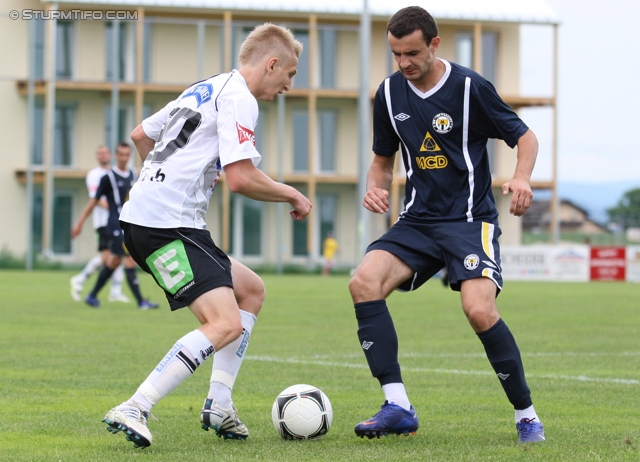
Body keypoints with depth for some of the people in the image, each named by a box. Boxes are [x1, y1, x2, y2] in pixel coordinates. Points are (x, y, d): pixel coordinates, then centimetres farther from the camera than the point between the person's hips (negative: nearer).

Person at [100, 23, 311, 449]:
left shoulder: (204, 90, 23)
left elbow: (140, 135, 32)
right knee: (226, 325, -20)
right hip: (167, 225, -11)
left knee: (251, 290, 19)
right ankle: (134, 410, -25)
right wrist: (292, 195, -1)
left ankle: (219, 405, 13)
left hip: (144, 217, 11)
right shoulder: (238, 98, -8)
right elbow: (241, 178, -16)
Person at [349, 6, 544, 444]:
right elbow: (383, 160, 19)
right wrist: (376, 188, -4)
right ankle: (398, 407, -18)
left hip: (471, 220, -5)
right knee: (364, 281, -21)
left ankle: (527, 415, -6)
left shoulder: (471, 87, -9)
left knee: (479, 309, -26)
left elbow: (525, 136, 0)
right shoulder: (390, 94, 5)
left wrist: (521, 178, -20)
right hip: (418, 222, 5)